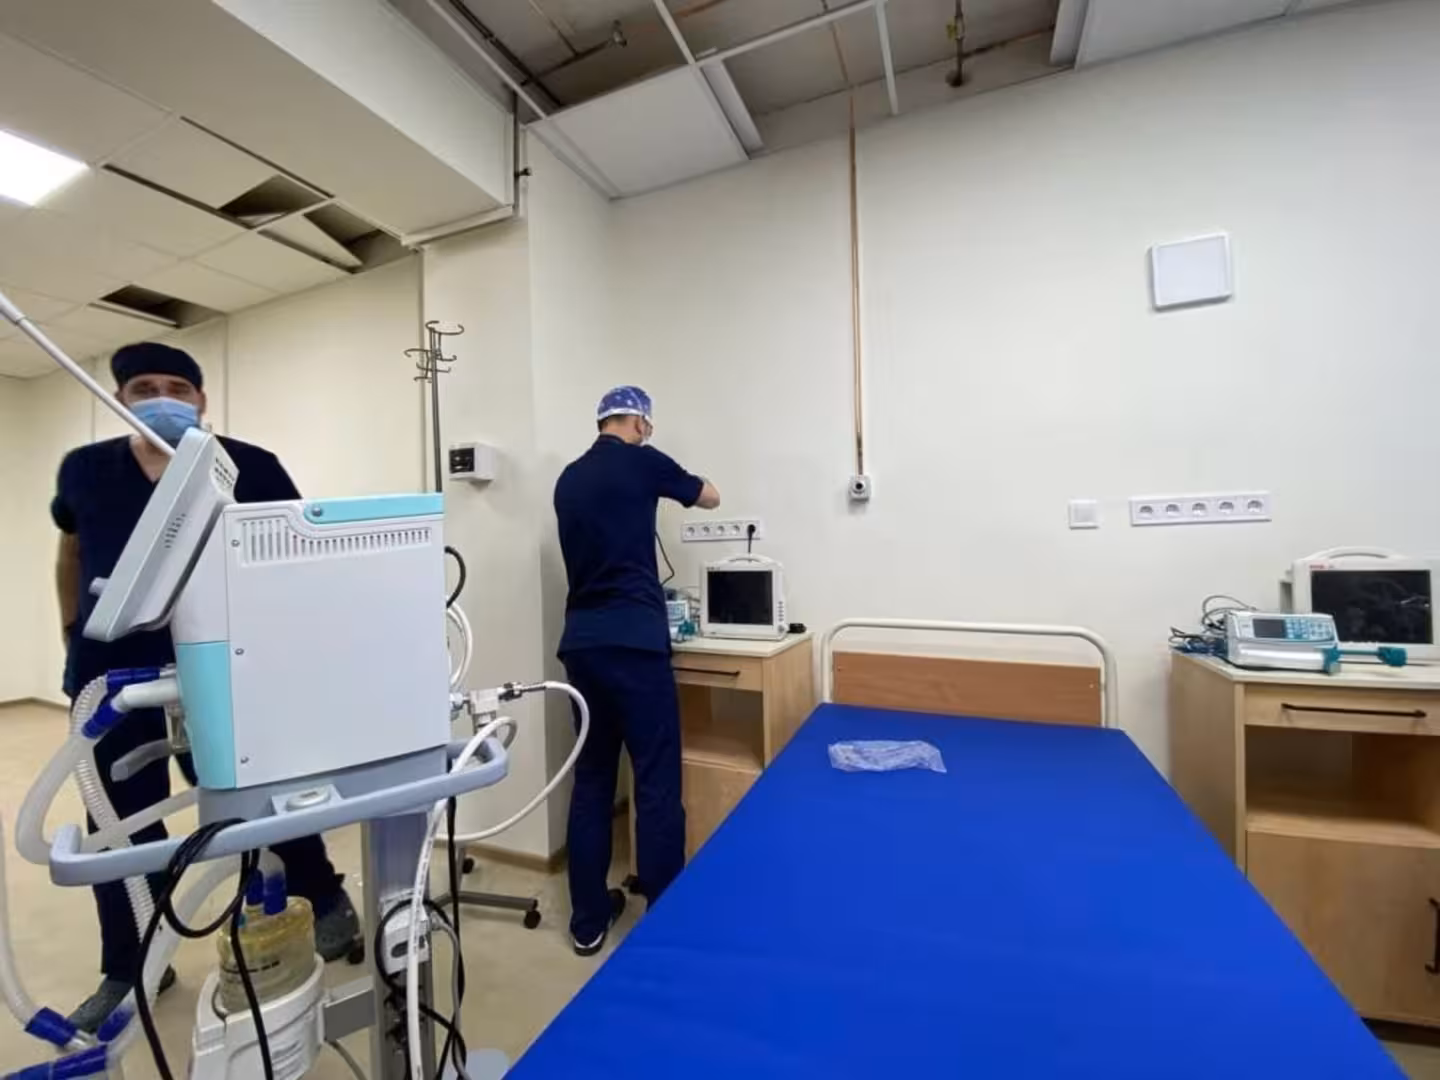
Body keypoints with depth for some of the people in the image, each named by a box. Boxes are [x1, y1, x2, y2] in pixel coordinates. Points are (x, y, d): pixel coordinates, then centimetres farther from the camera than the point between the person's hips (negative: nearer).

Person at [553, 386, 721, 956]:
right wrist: (670, 480, 32)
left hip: (581, 640, 7)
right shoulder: (642, 462, -3)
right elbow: (710, 498, 12)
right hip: (634, 640, -7)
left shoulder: (568, 478, 14)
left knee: (591, 776, 14)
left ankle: (588, 919, 26)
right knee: (657, 781, 3)